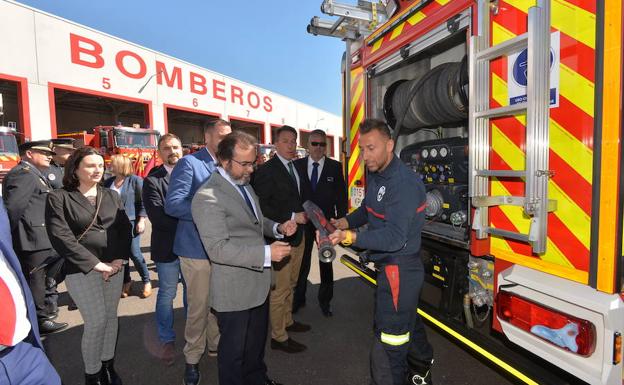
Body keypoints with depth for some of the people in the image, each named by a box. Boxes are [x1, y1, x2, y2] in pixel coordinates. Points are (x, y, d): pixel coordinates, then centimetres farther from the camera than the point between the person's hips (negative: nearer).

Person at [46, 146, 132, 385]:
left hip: (114, 267, 4)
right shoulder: (59, 198, -4)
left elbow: (125, 229, 6)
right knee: (96, 320, -3)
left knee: (111, 317, 11)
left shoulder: (112, 196, 8)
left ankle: (108, 366, 29)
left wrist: (119, 260, -7)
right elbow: (61, 237, -12)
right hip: (82, 269, -4)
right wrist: (95, 264, -14)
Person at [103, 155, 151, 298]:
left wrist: (141, 220, -12)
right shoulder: (108, 182, 10)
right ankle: (126, 282, 23)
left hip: (131, 222, -5)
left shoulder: (135, 180, -5)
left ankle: (146, 281, 13)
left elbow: (143, 202, -7)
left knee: (135, 253, -4)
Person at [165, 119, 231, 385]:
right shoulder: (189, 163, -10)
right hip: (197, 248, -5)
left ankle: (216, 345, 40)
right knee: (199, 306, 6)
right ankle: (192, 358, 28)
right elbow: (172, 204, -18)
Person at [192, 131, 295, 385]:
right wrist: (266, 253, -31)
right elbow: (218, 248, -28)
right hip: (234, 291, -8)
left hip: (258, 283, 9)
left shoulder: (244, 184, 6)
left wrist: (277, 228, -2)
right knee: (234, 349, 15)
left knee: (257, 340, 28)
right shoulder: (208, 197, -23)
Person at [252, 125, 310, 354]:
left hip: (297, 235, 9)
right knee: (279, 289, 2)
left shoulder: (297, 167, 12)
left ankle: (287, 321, 40)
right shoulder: (266, 170, -15)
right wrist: (291, 217, -20)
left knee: (290, 284, 22)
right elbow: (262, 206, -20)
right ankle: (278, 337, 18)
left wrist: (303, 214, 8)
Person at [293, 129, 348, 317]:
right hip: (303, 221, 0)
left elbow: (341, 196, -1)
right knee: (302, 263, 13)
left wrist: (340, 221, -6)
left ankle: (325, 300, 32)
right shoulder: (297, 165, -2)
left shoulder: (335, 167, -3)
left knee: (326, 262, 14)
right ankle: (298, 298, 32)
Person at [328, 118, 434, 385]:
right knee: (409, 321, 29)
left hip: (399, 270, -10)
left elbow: (394, 237, -29)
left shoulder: (403, 183, -24)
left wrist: (349, 237, -37)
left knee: (387, 347, -4)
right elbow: (368, 210, 18)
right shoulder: (375, 174, 6)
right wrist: (343, 222, 0)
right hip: (389, 266, 10)